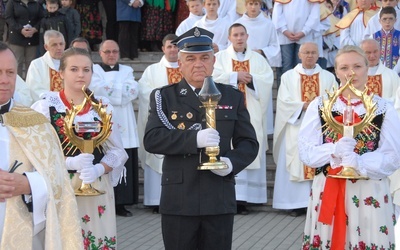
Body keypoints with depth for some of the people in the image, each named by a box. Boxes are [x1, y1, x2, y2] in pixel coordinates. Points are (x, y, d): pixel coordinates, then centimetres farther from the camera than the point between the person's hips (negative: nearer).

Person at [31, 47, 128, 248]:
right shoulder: (45, 106, -3)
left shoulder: (103, 106, 7)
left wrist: (99, 169, -13)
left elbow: (117, 151, 6)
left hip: (97, 191, 3)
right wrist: (69, 162, -21)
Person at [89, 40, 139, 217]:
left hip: (125, 128, 3)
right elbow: (99, 90, -10)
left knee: (124, 165, 0)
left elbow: (133, 91, 0)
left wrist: (110, 88, -4)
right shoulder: (94, 70, 8)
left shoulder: (127, 70, 18)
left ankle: (121, 203, 8)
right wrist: (122, 89, -3)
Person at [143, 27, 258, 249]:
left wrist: (232, 162, -14)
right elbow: (151, 139, -10)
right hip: (178, 200, -1)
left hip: (220, 200, 1)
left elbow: (249, 143, 8)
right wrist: (194, 138, -23)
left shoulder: (233, 97, 10)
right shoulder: (164, 97, 5)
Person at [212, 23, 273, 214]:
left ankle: (242, 199, -2)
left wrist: (251, 78, -13)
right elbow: (214, 77, -7)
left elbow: (268, 79, 1)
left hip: (251, 115, 2)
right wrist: (236, 76, -10)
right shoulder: (220, 57, 10)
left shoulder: (258, 59, 15)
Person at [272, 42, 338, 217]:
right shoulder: (288, 77, 9)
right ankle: (297, 203, 0)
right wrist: (304, 106, -15)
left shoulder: (328, 77, 12)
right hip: (296, 129, -1)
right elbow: (284, 101, -3)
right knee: (296, 164, -3)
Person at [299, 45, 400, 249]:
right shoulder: (319, 106, 4)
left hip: (370, 194, -1)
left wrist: (358, 162, -22)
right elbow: (306, 153, -3)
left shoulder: (384, 109, 0)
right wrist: (335, 150, -21)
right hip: (327, 192, 1)